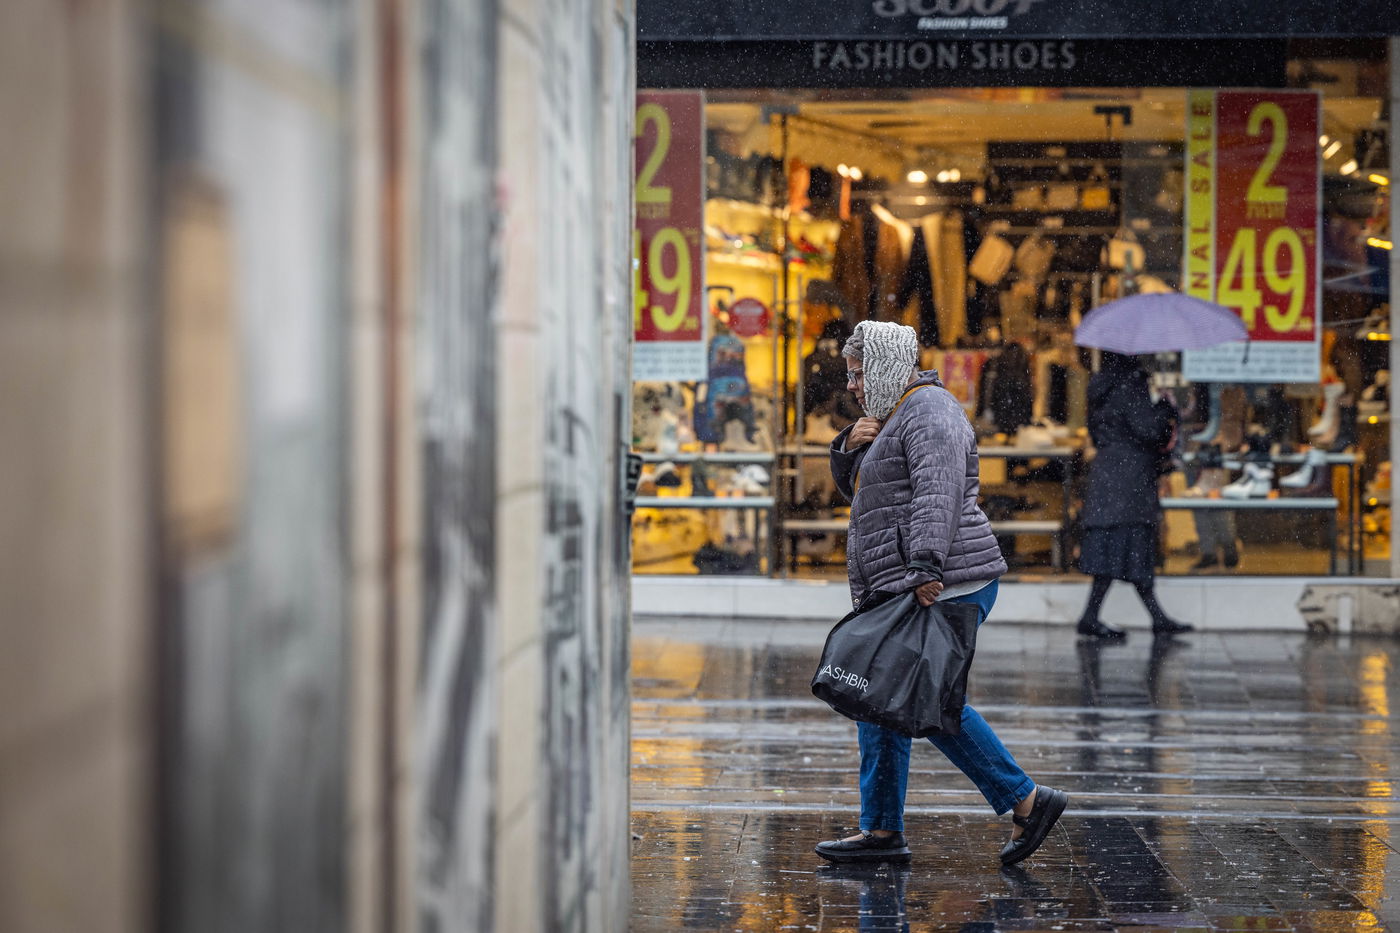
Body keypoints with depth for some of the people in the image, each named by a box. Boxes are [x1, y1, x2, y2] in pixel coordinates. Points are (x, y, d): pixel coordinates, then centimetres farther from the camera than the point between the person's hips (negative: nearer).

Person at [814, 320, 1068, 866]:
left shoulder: (927, 410, -9)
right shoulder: (896, 416, 24)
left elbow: (938, 489, -23)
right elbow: (856, 491, 27)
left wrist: (926, 565, -33)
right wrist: (849, 449, 7)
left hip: (943, 587, -11)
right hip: (903, 589, 11)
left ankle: (1026, 801, -6)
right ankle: (881, 831, 8)